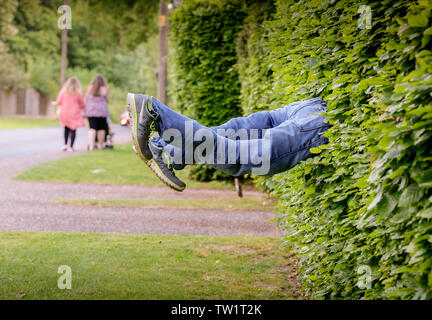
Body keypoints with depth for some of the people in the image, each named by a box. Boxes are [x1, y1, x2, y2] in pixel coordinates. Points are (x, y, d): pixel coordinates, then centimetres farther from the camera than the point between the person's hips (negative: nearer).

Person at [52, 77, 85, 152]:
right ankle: (71, 147, -7)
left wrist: (54, 103, 25)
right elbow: (82, 105, 3)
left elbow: (59, 102, 4)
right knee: (73, 130, -1)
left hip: (64, 113, 3)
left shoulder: (63, 91, 0)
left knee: (66, 128, 19)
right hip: (74, 114, -3)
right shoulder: (78, 93, -4)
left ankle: (65, 144, 12)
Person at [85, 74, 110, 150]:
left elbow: (86, 99, 5)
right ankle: (100, 144, 15)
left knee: (92, 127, -1)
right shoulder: (105, 88, -2)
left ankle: (91, 145, -12)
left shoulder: (89, 88, 2)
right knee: (101, 127, 8)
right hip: (102, 110, -1)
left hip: (90, 110, 1)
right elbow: (107, 100, 4)